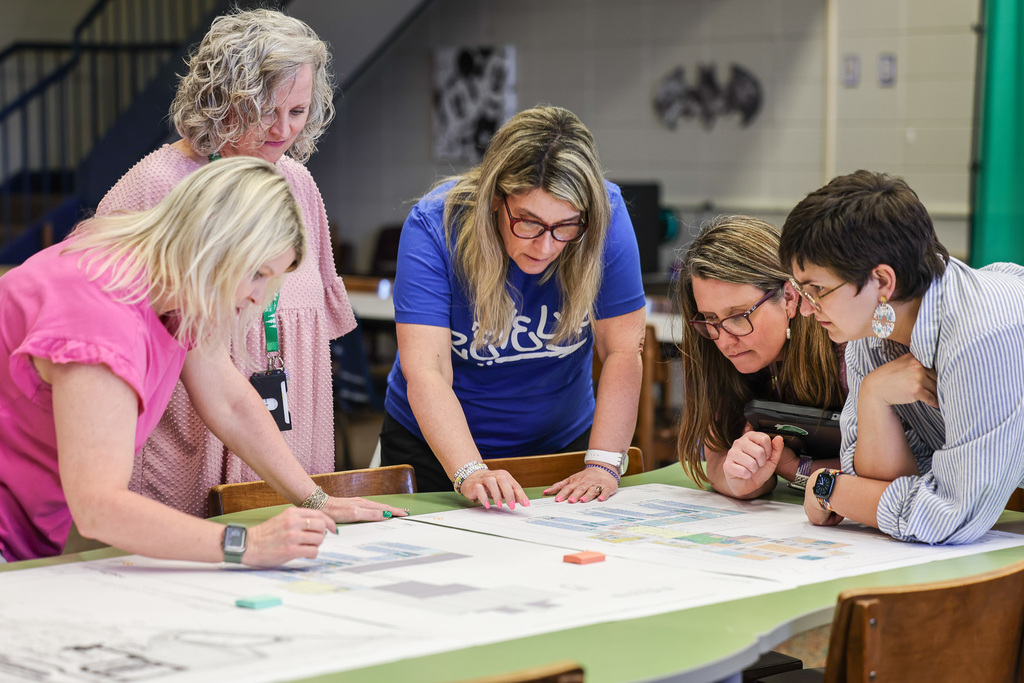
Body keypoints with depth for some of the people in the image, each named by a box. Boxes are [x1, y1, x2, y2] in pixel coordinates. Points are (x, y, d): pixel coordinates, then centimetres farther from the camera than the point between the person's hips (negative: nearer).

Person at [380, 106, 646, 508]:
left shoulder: (606, 217, -18)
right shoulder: (434, 226, -22)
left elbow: (623, 351, -13)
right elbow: (426, 372, -28)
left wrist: (603, 464, -23)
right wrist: (470, 473, -41)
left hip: (561, 443, 1)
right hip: (437, 449, -1)